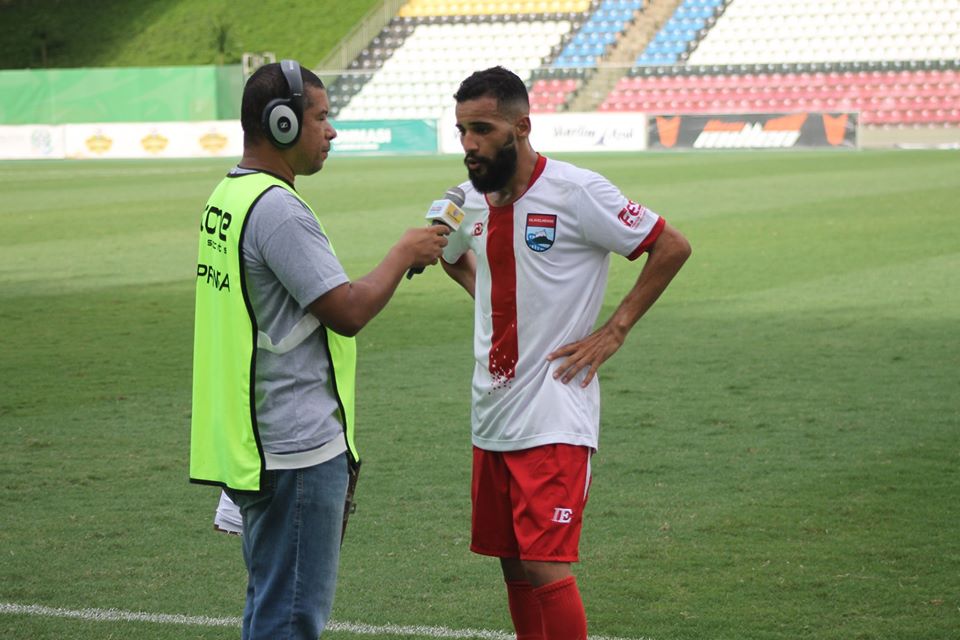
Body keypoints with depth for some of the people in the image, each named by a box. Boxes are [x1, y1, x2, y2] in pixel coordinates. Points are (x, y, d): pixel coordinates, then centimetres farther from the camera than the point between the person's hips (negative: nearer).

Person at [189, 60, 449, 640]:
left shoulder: (229, 197, 12)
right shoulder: (277, 208, -19)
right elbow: (348, 312, -18)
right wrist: (405, 254, -4)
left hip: (252, 440, 10)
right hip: (298, 450, -10)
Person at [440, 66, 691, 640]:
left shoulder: (575, 193, -13)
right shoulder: (471, 200, 6)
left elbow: (673, 247, -8)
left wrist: (614, 332, -9)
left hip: (554, 418, -7)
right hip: (491, 416, 7)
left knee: (546, 569, -13)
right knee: (513, 567, 13)